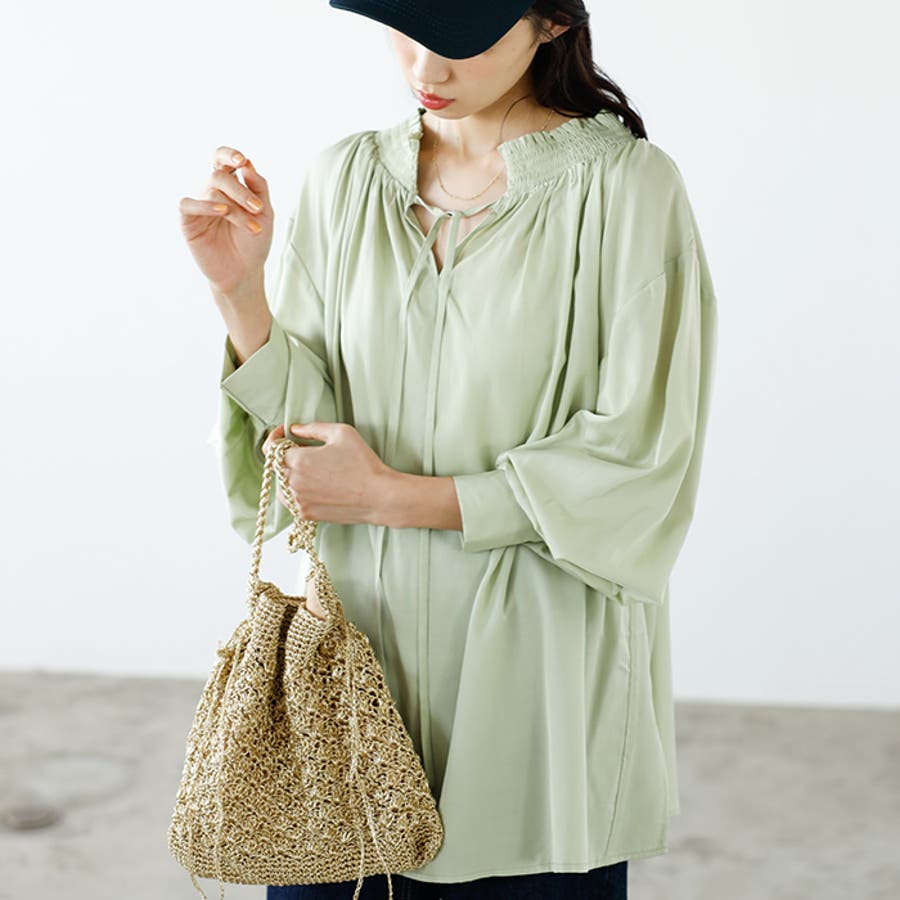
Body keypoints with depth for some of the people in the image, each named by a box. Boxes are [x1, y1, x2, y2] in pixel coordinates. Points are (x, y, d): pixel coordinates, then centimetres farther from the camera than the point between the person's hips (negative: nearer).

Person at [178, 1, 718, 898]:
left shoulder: (627, 188, -10)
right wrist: (240, 291, -13)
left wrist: (393, 495, -13)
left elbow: (637, 459, -12)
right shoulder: (345, 177, 4)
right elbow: (306, 429, 4)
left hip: (538, 680, -3)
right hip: (357, 650, 4)